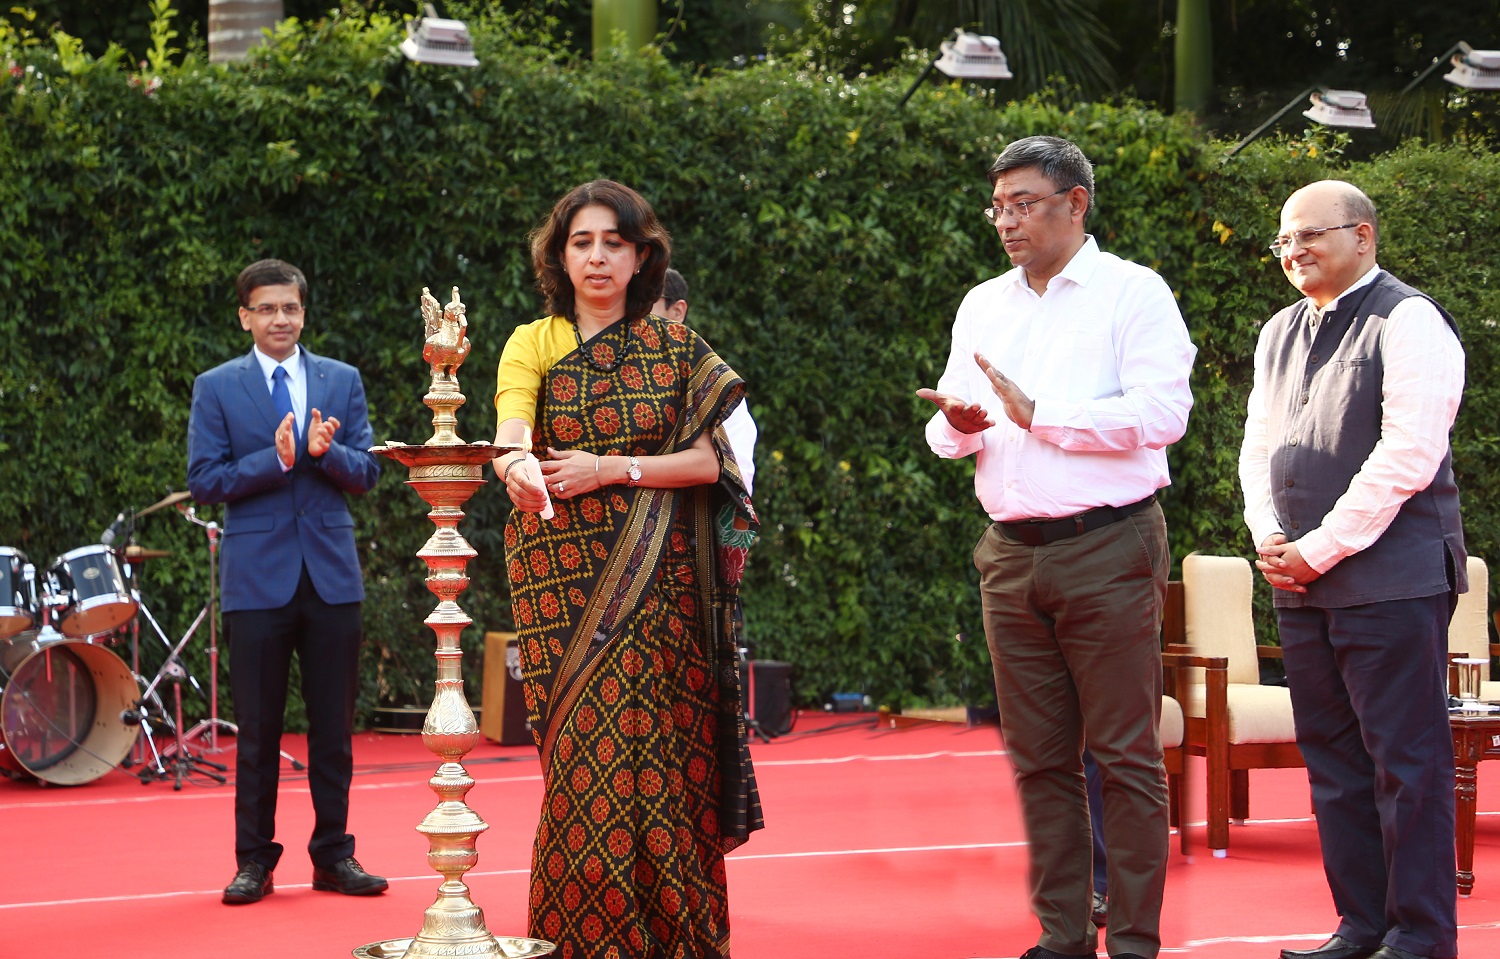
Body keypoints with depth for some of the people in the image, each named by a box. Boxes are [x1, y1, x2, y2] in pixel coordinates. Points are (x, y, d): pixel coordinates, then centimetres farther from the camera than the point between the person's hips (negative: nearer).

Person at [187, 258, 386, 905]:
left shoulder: (342, 381, 10)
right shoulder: (216, 388, 3)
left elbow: (365, 474, 6)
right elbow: (204, 481, -4)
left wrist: (326, 452, -15)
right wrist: (275, 460, -17)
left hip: (331, 573, 2)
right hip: (257, 577, -2)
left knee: (334, 725, 5)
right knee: (257, 728, 2)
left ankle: (333, 855, 13)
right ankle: (254, 861, 9)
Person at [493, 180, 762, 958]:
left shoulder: (674, 348, 9)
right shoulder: (534, 345, 6)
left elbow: (707, 460, -1)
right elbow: (509, 432, -13)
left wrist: (610, 469, -14)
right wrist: (517, 465, -37)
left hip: (658, 584, 0)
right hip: (566, 582, 0)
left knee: (655, 752, -4)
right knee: (583, 757, -7)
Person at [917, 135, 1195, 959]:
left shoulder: (1132, 293, -2)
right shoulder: (983, 307, 16)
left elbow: (1161, 412, -14)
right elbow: (950, 426, 16)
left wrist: (1039, 415, -15)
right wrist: (958, 424, -8)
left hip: (1107, 546, -6)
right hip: (1011, 552, 6)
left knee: (1125, 753, -5)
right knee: (1039, 757, 8)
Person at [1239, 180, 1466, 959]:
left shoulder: (1407, 323, -7)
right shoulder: (1281, 334, 17)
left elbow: (1408, 455, -15)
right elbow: (1259, 446, 19)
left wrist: (1322, 548, -14)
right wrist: (1270, 537, 1)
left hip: (1390, 579, -8)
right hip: (1302, 584, 8)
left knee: (1406, 762, -5)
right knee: (1332, 757, 9)